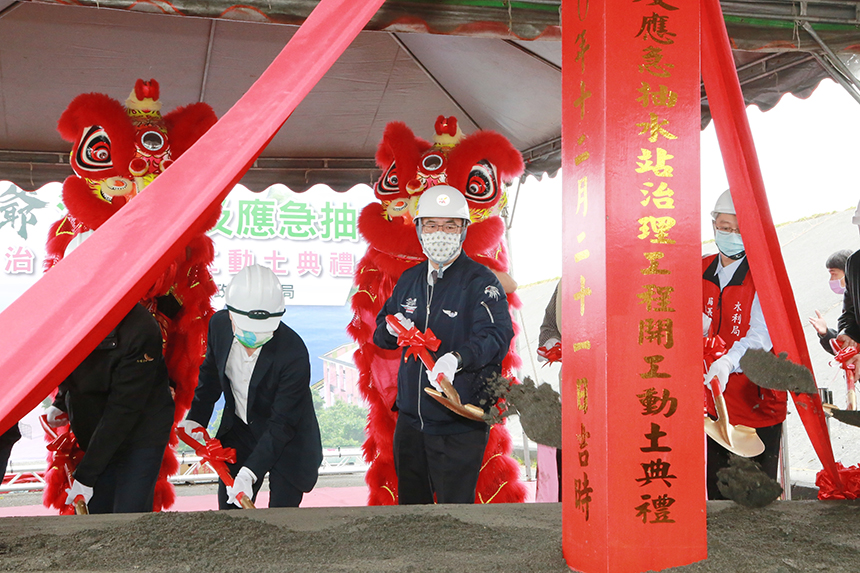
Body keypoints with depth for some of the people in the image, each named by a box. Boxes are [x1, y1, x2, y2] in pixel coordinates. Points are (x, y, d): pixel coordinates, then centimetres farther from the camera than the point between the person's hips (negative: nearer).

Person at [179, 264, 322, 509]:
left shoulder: (294, 353, -32)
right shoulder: (219, 324, -15)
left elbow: (282, 423, -28)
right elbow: (211, 372, 8)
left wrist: (249, 472, -33)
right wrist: (196, 418, 3)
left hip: (287, 443, -5)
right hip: (238, 432, 5)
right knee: (228, 510, 10)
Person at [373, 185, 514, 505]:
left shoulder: (481, 281, -9)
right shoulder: (409, 279, 11)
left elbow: (496, 334, -24)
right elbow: (380, 333, 17)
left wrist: (456, 358, -42)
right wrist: (392, 329, -7)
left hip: (459, 425, -6)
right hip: (410, 417, 6)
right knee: (409, 502, 20)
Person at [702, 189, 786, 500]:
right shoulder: (701, 271, 9)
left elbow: (763, 331, -19)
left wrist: (727, 363, -36)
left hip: (757, 401, -4)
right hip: (713, 402, 5)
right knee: (716, 493, 11)